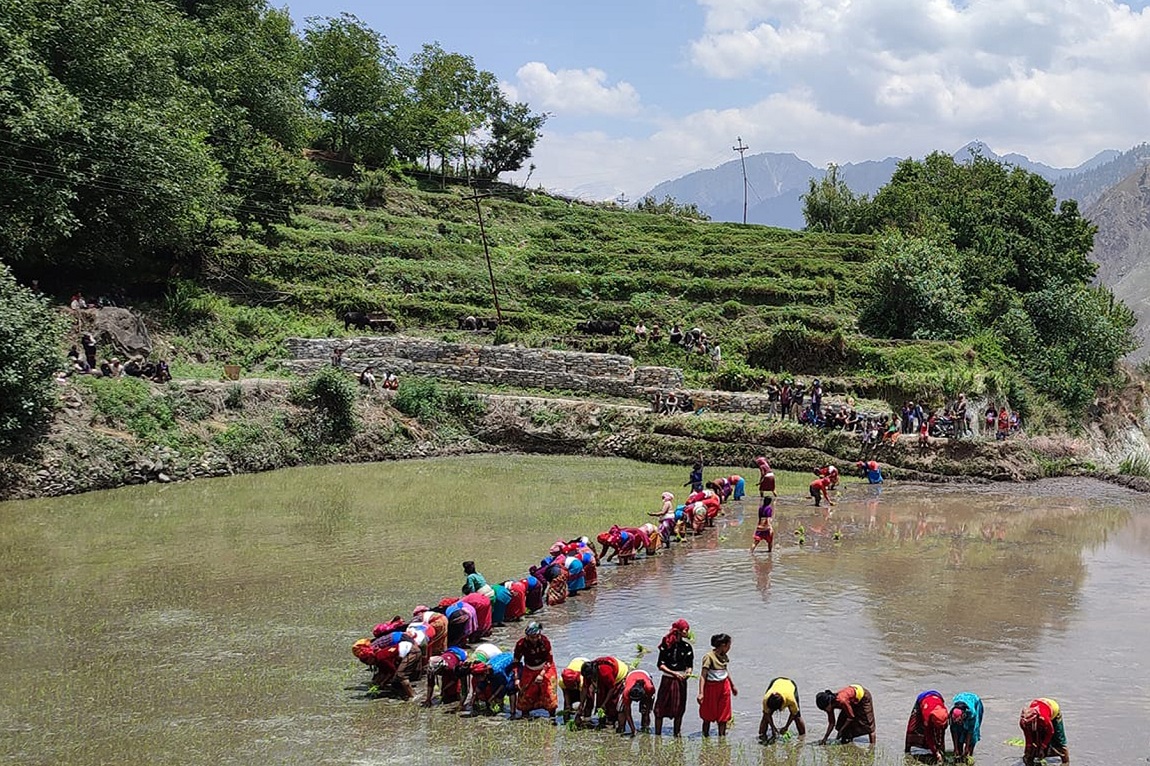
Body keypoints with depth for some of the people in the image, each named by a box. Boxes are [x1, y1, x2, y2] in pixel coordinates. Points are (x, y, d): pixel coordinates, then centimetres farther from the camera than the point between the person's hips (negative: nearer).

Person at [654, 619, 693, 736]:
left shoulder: (687, 646, 2)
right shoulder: (667, 644, -7)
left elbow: (689, 665, 8)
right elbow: (660, 665, -7)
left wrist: (688, 673, -14)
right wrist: (674, 673, -18)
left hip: (681, 680, 3)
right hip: (667, 679, -2)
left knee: (679, 709, 6)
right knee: (660, 709, -1)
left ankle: (677, 734, 17)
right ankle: (657, 734, 7)